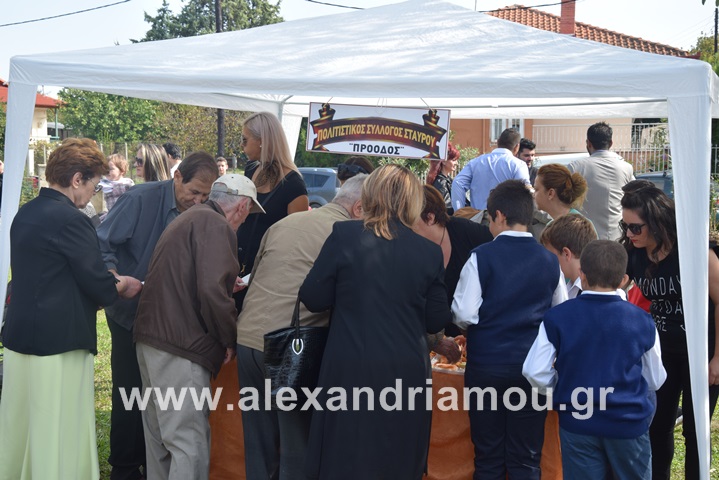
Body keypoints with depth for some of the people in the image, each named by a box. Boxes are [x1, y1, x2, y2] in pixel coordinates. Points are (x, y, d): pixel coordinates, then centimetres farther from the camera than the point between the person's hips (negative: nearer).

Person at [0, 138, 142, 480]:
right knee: (60, 435, 2)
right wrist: (122, 285, 5)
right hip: (59, 341, -8)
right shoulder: (70, 219, -17)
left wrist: (105, 280, 14)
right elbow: (98, 285, -16)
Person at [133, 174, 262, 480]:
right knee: (191, 444, -7)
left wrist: (230, 284, 38)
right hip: (179, 346, -10)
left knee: (160, 438, 18)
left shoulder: (189, 219, 20)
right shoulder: (215, 225, -11)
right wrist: (230, 339, -9)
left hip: (150, 338, 10)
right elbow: (212, 290, -21)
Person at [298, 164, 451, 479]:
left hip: (352, 370, -2)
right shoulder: (429, 252, -1)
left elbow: (313, 299, -1)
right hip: (407, 373, 2)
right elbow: (436, 321, 5)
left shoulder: (344, 235, -8)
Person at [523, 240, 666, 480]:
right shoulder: (641, 320, -8)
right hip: (629, 422, 0)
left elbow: (535, 373, -11)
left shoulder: (557, 317, -10)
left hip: (578, 424, 0)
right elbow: (655, 380, 2)